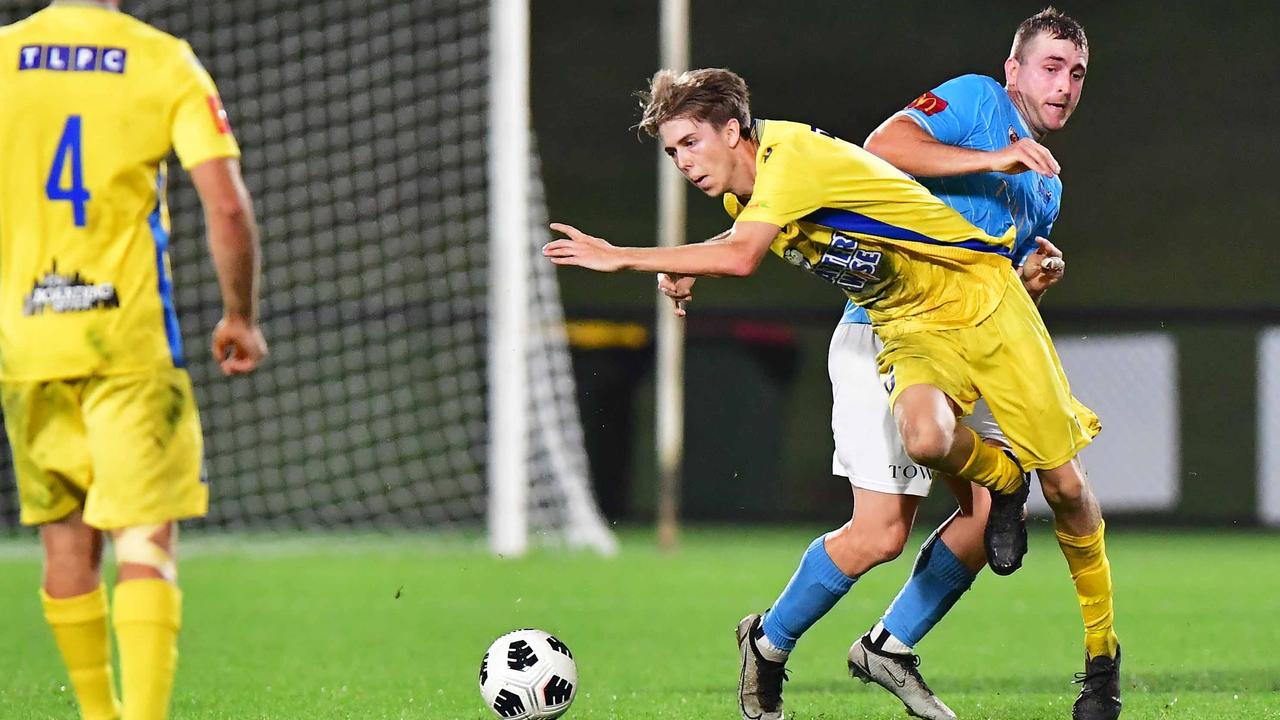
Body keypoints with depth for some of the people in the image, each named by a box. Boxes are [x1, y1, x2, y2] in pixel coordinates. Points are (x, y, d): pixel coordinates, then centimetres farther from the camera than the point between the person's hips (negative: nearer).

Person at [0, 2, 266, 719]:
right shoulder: (165, 60, -3)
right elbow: (227, 204, -9)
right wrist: (241, 317, 4)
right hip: (130, 337, -3)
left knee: (68, 539, 14)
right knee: (148, 539, -4)